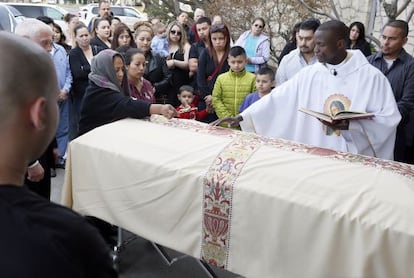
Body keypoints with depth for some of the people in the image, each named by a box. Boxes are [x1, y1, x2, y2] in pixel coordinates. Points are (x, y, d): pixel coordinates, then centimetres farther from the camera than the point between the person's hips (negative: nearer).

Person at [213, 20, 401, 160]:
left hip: (355, 160, -2)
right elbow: (277, 99, -1)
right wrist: (241, 117, -6)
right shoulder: (309, 75, 1)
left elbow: (390, 118, -8)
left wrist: (350, 125, -21)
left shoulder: (371, 76, -7)